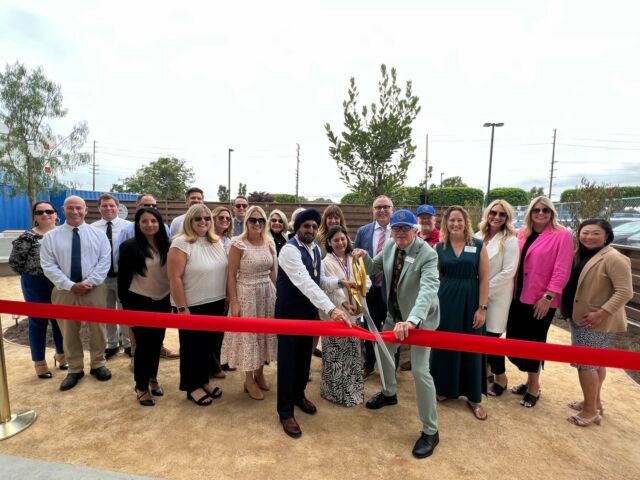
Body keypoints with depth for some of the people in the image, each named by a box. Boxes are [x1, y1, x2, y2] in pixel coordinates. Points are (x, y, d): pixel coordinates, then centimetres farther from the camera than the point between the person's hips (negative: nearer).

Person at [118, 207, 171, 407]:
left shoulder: (166, 245, 1)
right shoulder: (130, 247, -10)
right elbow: (123, 279, -7)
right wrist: (126, 306, -7)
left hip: (163, 301, 4)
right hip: (140, 302, -4)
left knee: (157, 342, 15)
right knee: (143, 344, 4)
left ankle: (152, 378, 34)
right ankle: (141, 387, 21)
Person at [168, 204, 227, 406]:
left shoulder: (217, 242, 5)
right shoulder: (181, 243, -15)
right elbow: (175, 278, -17)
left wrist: (227, 299, 11)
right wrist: (182, 308, -18)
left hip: (215, 304, 6)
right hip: (192, 306, -6)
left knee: (209, 344, 18)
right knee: (191, 347, 11)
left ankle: (204, 381, 36)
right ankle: (192, 387, 28)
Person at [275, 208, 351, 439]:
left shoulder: (315, 249, 3)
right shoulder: (290, 249, -24)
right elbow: (305, 282, -36)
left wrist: (340, 282, -10)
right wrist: (331, 308, -44)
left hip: (309, 312, 8)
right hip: (289, 313, -7)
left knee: (305, 357, 20)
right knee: (288, 361, 4)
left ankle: (298, 395, 43)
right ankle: (285, 411, 21)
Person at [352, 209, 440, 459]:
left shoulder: (428, 255, -28)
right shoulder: (389, 246, -7)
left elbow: (428, 289, -41)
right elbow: (374, 268, 7)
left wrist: (412, 320, -56)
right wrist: (365, 257, -17)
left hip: (420, 317, -7)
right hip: (395, 313, 7)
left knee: (420, 370, -9)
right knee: (383, 351, 21)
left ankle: (430, 431, 13)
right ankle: (389, 393, 52)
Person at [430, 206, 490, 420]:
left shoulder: (478, 246, -2)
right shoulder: (439, 247, 3)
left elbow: (484, 279, -3)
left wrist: (482, 308, -8)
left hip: (470, 302, -1)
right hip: (445, 301, 1)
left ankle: (474, 397, 25)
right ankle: (444, 388, 30)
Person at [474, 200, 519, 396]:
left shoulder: (510, 240, -9)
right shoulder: (478, 236, 4)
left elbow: (508, 271, -15)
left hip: (497, 295, -4)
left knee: (491, 336, 0)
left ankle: (500, 377, 23)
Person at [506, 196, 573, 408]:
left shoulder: (562, 235, -8)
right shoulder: (522, 233, 8)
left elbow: (562, 270, -13)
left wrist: (548, 296, -16)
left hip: (541, 300, -5)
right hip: (519, 296, 5)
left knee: (534, 342, 6)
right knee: (516, 338, 10)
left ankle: (534, 387, 26)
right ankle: (530, 381, 31)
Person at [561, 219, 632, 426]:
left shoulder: (613, 258, -17)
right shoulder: (579, 255, 8)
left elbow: (625, 292, -22)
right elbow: (571, 282, 14)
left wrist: (601, 313, -25)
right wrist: (570, 310, 3)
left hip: (597, 321, -8)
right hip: (579, 318, 8)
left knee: (584, 362, -2)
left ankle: (590, 411, 13)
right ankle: (595, 402, 34)